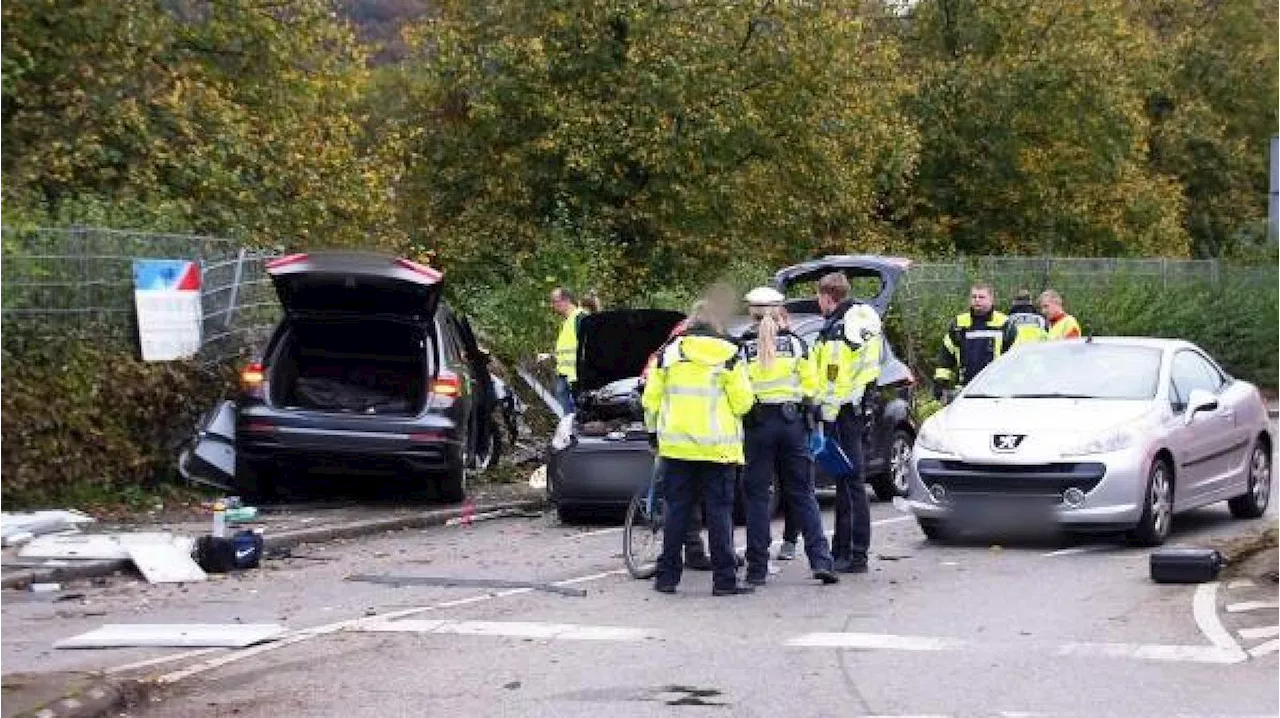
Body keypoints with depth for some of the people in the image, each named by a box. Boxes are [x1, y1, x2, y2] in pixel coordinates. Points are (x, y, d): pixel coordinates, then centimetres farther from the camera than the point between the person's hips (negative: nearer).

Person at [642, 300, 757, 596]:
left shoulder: (669, 353, 4)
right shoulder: (728, 355, -3)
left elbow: (651, 398, 7)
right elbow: (743, 402, -5)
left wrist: (653, 431, 20)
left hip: (676, 444, 2)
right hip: (718, 447, -2)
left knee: (677, 508, 8)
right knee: (719, 510, 0)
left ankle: (667, 576, 9)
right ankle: (724, 579, -2)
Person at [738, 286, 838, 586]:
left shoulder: (742, 348, -2)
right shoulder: (795, 343, 4)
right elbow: (811, 387, 6)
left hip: (757, 426, -2)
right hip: (792, 423, 2)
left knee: (756, 496, 4)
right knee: (802, 494, 7)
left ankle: (757, 568, 3)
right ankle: (820, 559, -3)